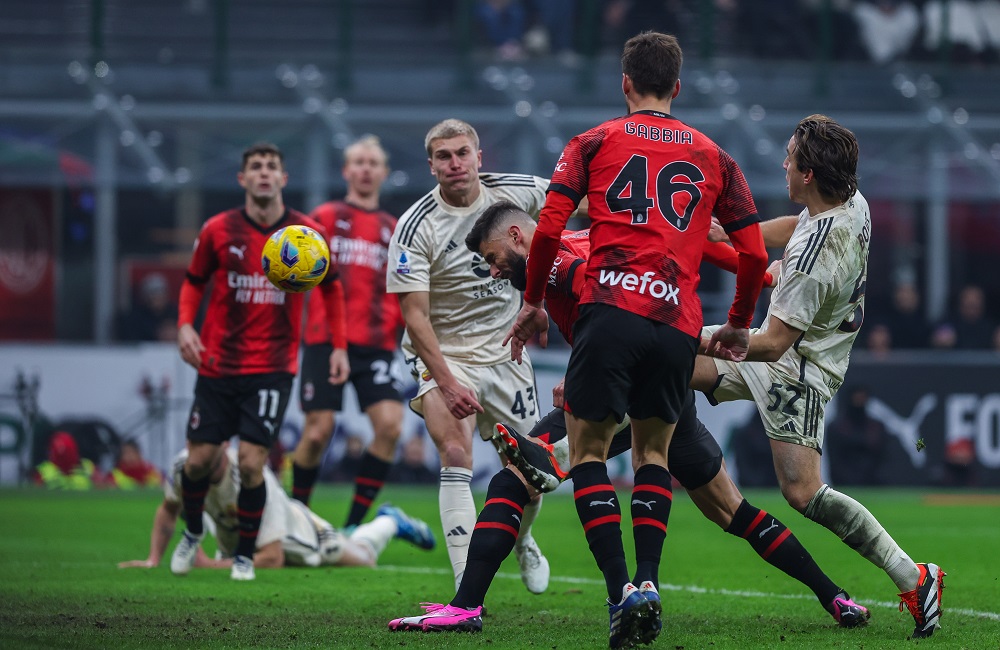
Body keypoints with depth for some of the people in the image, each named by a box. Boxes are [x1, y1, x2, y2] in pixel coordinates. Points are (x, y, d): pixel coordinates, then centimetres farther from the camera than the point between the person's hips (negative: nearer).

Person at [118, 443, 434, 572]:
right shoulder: (184, 467, -30)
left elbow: (272, 559, -45)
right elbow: (168, 511, -7)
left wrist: (212, 566, -47)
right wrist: (153, 560, -18)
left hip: (296, 537, -5)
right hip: (236, 541, 5)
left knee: (363, 558, 21)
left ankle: (389, 522, 52)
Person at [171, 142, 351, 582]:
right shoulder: (218, 230, -2)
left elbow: (331, 286, 12)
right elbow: (194, 281, 11)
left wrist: (340, 346, 6)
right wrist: (185, 324, -7)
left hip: (272, 368, -1)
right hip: (218, 364, 1)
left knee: (251, 462, -10)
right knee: (200, 459, 1)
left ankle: (245, 555, 8)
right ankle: (192, 533, 30)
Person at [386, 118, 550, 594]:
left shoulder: (515, 192, -8)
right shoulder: (414, 228, -19)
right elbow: (415, 316, -21)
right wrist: (447, 383, -30)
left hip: (504, 353, 4)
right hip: (442, 356, -4)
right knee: (456, 457, -24)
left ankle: (522, 542, 41)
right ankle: (467, 589, -27)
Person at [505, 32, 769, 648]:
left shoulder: (594, 144, 10)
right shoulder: (713, 156, 17)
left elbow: (549, 230, 2)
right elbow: (754, 253, 14)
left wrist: (533, 303, 14)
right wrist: (739, 325, 29)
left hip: (611, 305, -2)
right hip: (678, 321, 2)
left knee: (588, 447, 5)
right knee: (654, 449, 19)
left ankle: (621, 588, -12)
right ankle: (648, 582, 2)